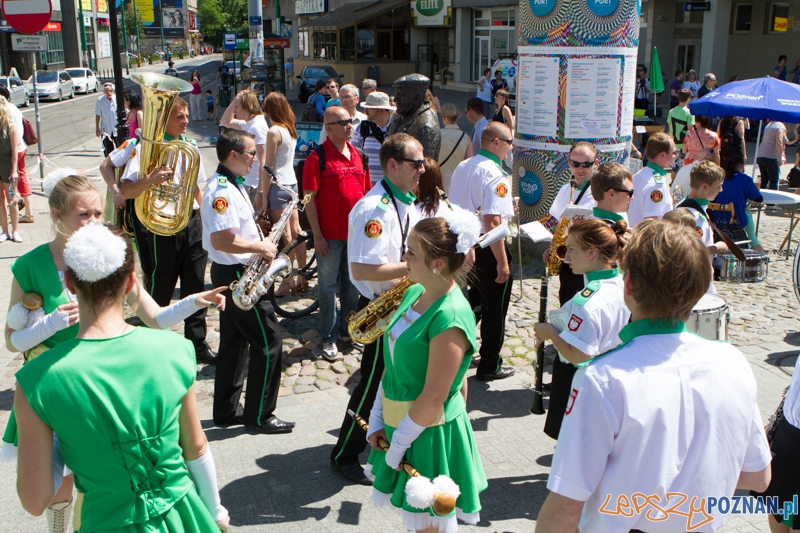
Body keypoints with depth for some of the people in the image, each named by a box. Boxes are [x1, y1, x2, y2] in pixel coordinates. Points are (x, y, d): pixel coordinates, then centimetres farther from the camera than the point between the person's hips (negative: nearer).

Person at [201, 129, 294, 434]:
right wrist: (261, 247, -19)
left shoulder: (232, 185, 12)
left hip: (233, 274, 11)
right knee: (268, 341, -4)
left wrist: (261, 244, 6)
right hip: (236, 275, -11)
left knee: (233, 342, 15)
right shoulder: (221, 191, -21)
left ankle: (226, 410, 25)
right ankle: (259, 415, 6)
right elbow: (222, 241, -29)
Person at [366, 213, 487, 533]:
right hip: (398, 420, 8)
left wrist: (398, 445, -14)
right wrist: (377, 421, 6)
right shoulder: (413, 294, 1)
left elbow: (434, 397, -23)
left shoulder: (449, 319, -26)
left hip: (428, 431, -8)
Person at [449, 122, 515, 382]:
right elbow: (491, 222, -27)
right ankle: (490, 366, 18)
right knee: (495, 309, 7)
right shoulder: (495, 175, -20)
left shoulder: (462, 167, 5)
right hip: (488, 250, -8)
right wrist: (502, 262, -23)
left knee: (474, 302, 25)